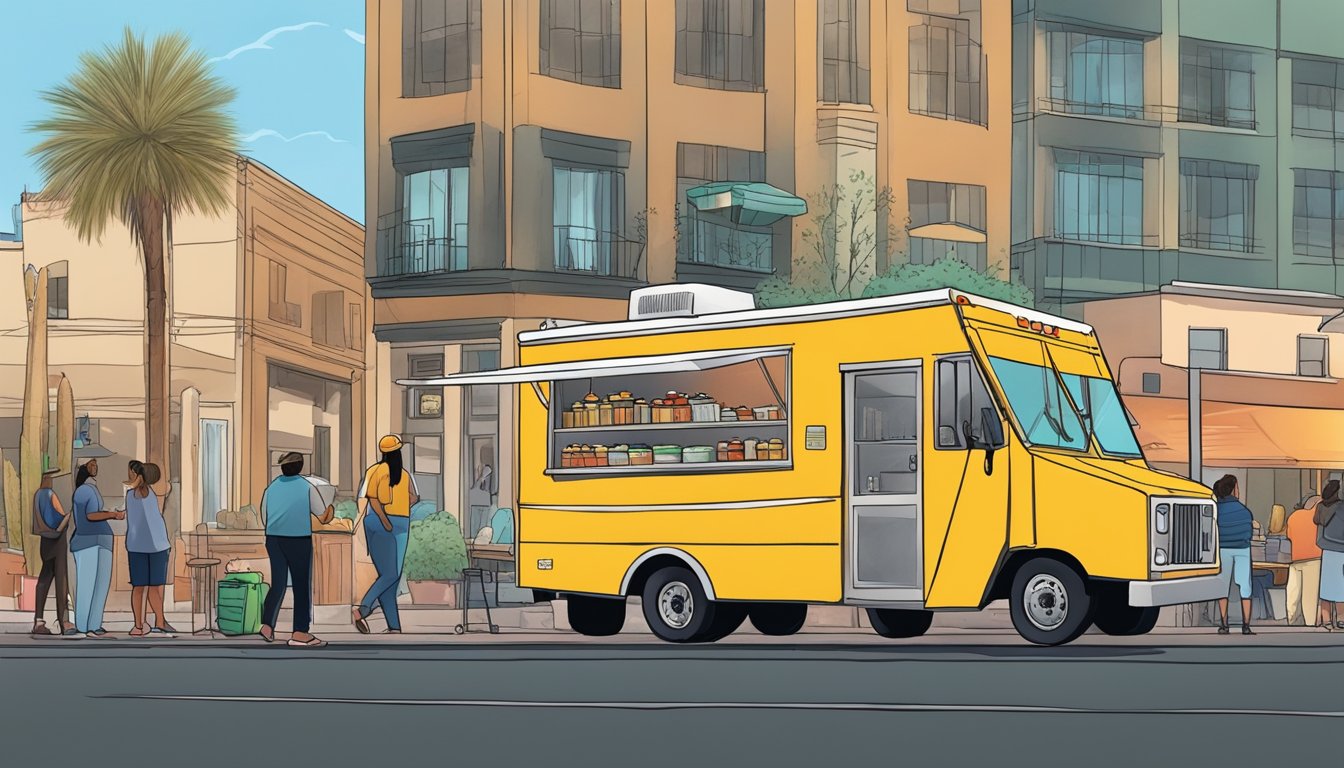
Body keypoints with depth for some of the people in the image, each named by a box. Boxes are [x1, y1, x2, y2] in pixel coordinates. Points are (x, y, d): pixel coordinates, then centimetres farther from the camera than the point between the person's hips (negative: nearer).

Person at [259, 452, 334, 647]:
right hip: (299, 541, -4)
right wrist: (331, 510, 22)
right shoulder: (308, 488, -3)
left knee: (278, 584, 13)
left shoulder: (271, 488, 7)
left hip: (274, 540, 4)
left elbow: (264, 518, 12)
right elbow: (323, 517, 0)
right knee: (302, 586, 3)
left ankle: (267, 626, 0)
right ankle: (299, 633, 4)